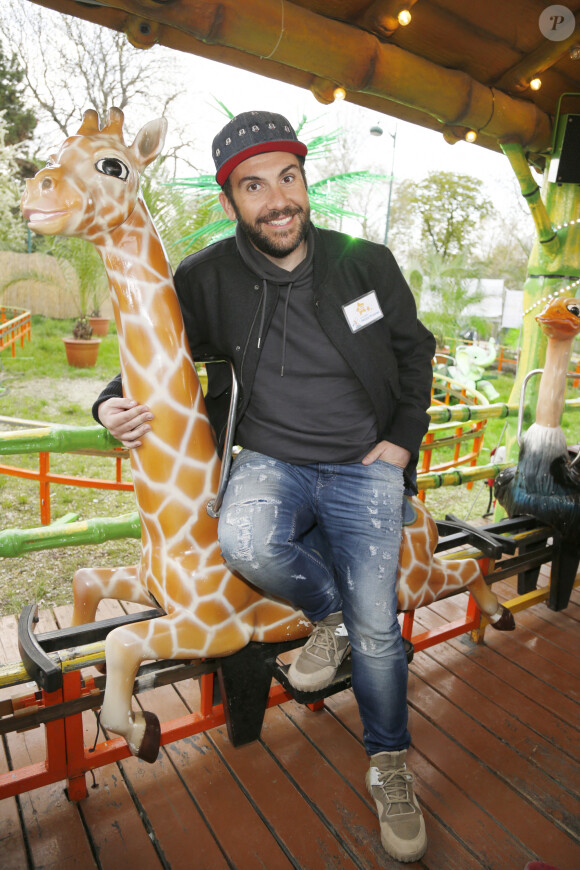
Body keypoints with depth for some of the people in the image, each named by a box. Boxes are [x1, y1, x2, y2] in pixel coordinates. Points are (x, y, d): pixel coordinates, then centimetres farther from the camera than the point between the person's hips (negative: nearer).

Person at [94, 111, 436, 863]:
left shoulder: (367, 263, -1)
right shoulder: (207, 279, -3)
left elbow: (415, 351, 11)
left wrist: (402, 440, 0)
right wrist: (114, 404, -12)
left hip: (365, 468, 0)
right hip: (273, 459, 1)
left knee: (376, 627, -9)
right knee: (245, 543, -33)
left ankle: (388, 764, 25)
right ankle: (328, 609, 5)